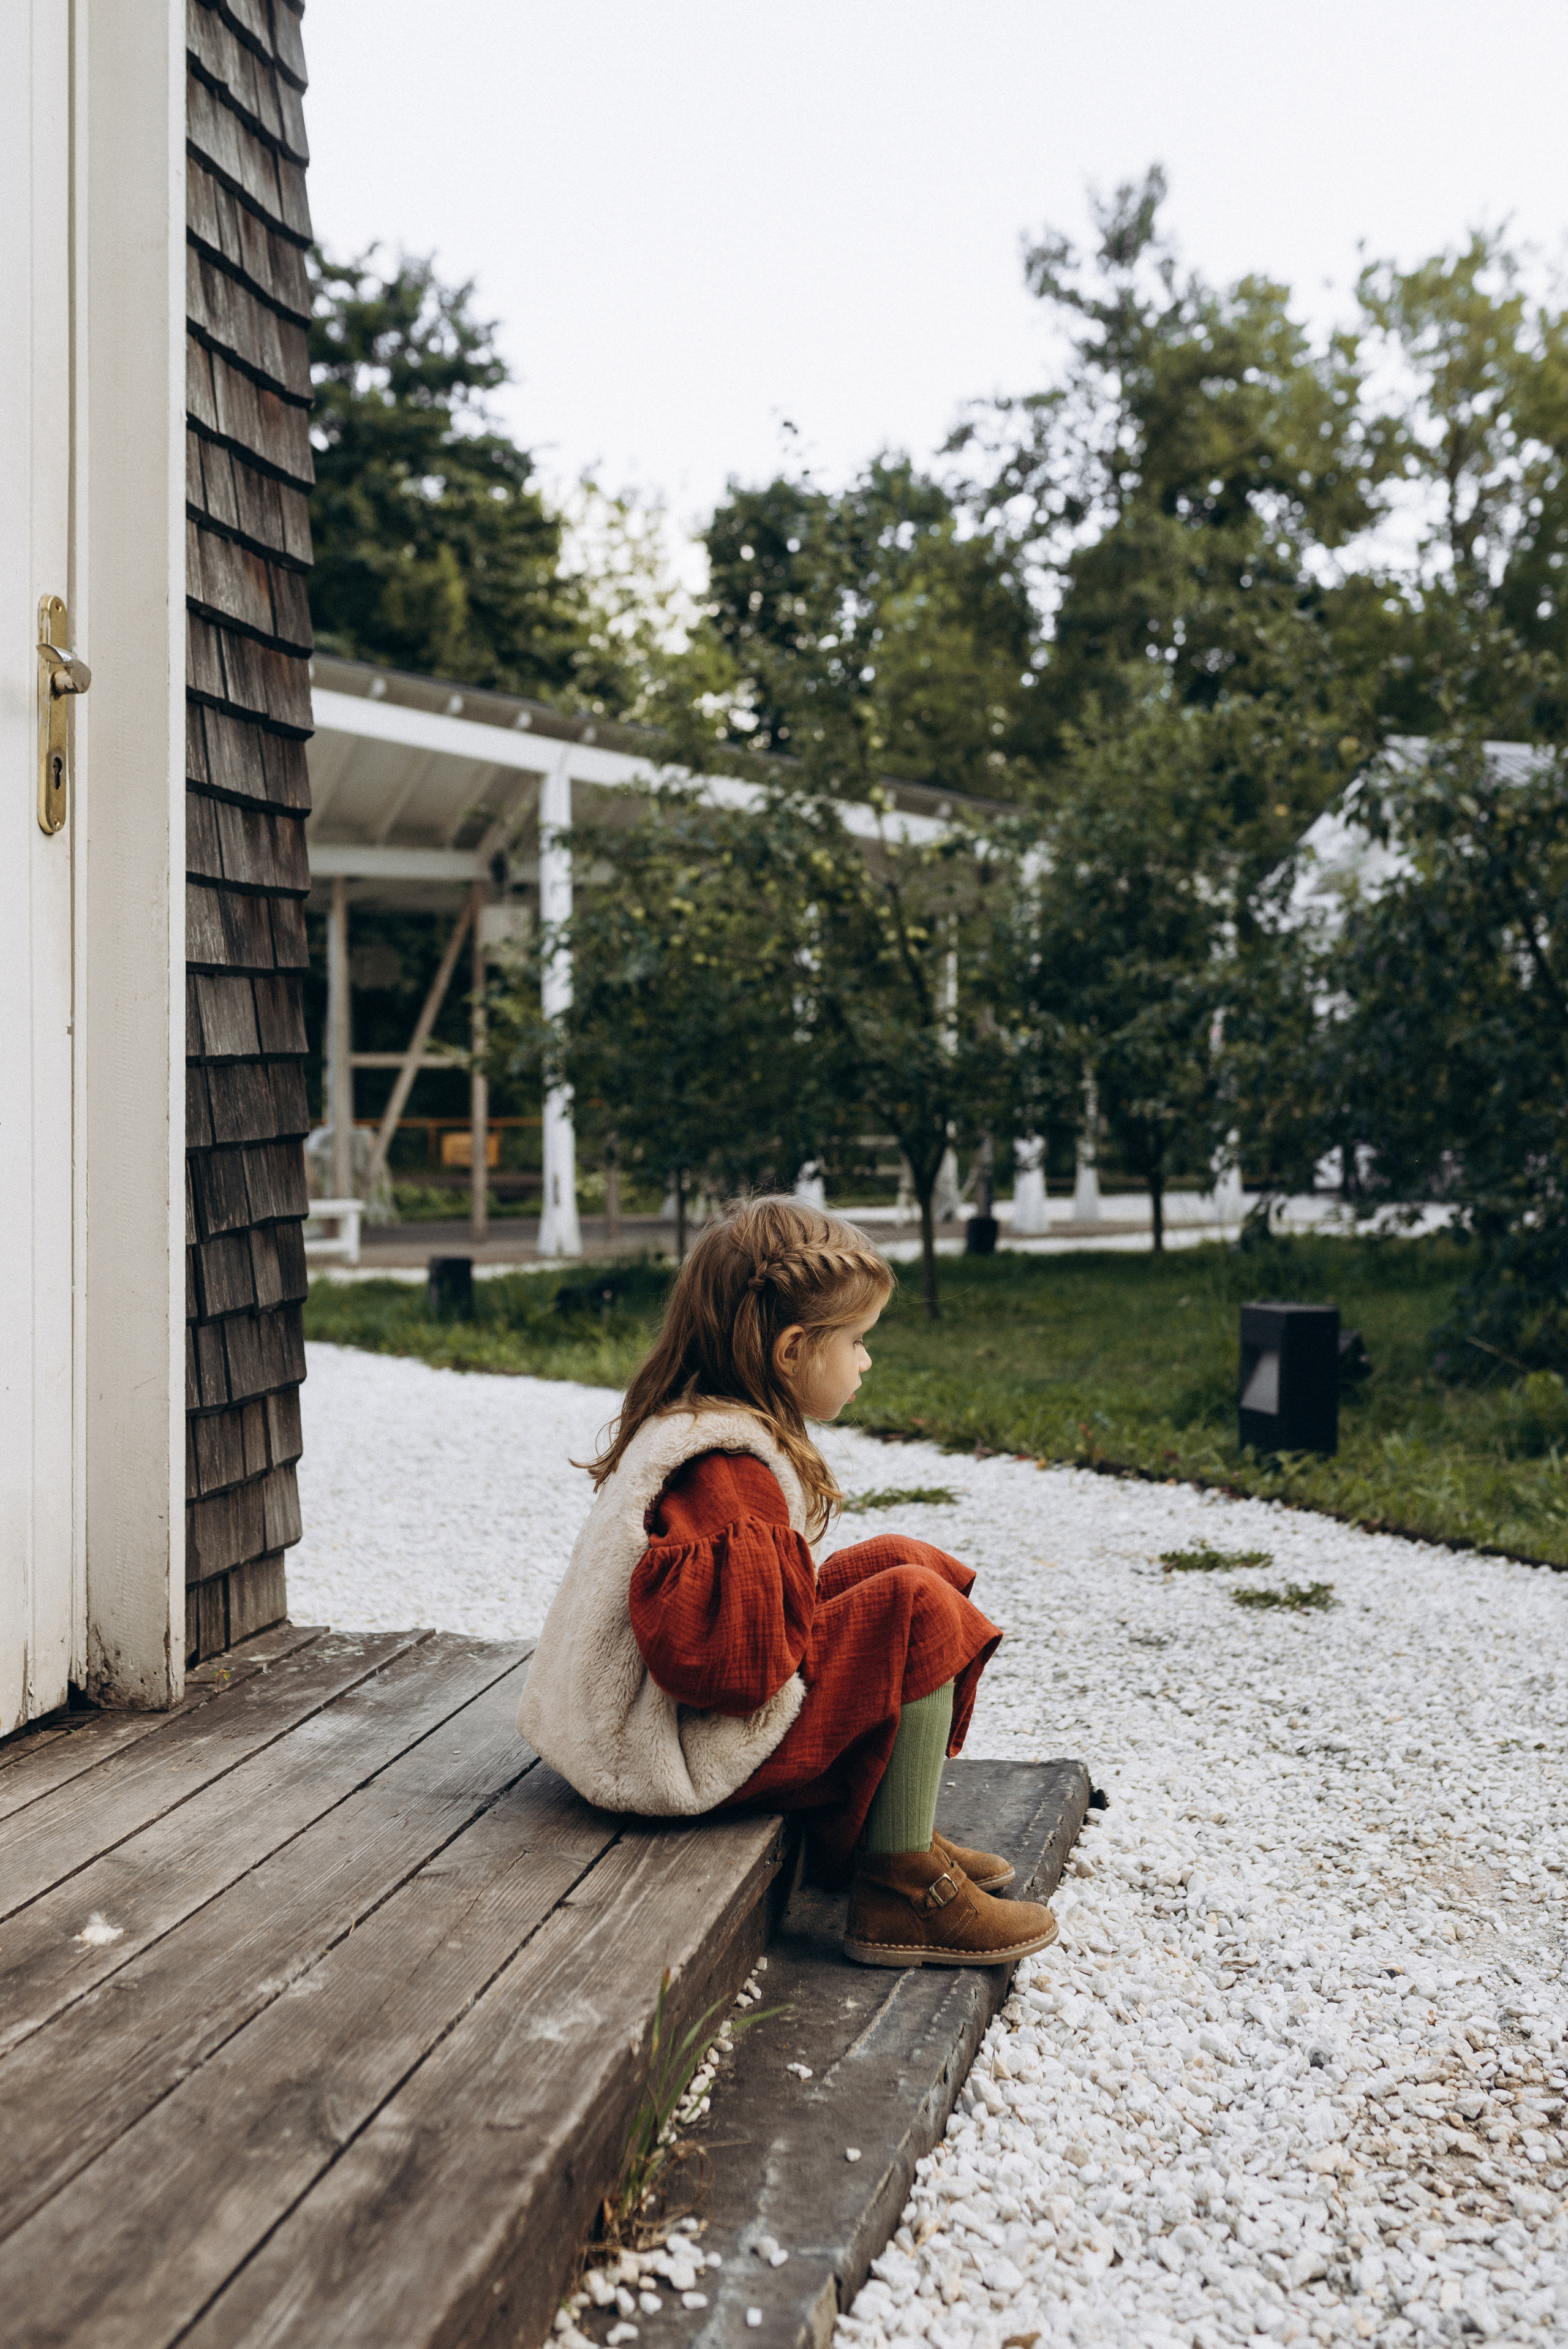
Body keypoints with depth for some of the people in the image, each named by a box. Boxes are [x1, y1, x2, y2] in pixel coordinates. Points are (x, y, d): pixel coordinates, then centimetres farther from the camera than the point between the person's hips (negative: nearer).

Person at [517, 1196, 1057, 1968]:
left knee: (899, 1561, 11)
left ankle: (864, 1827, 15)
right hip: (696, 1750, -11)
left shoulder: (690, 1426, 9)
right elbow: (724, 1658, -36)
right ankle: (901, 1891, -7)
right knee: (919, 1613, -14)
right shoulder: (721, 1469, -26)